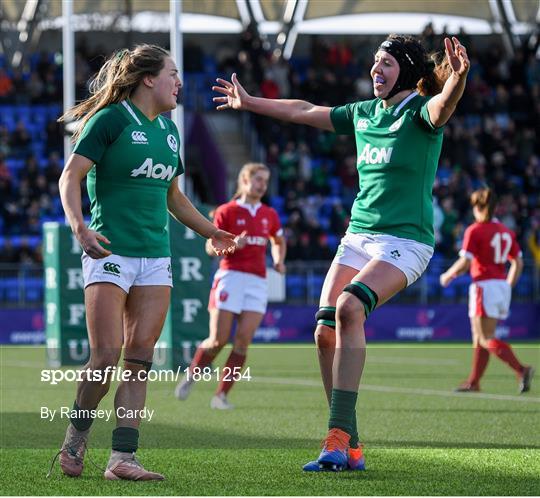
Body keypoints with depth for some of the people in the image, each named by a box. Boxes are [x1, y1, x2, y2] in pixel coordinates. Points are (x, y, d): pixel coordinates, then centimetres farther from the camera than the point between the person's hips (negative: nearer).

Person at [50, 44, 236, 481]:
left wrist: (210, 231, 35)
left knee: (139, 361, -2)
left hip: (156, 256, 6)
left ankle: (123, 458, -3)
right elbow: (71, 177, -11)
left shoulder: (167, 129, 16)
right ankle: (75, 441, 11)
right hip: (110, 253, -6)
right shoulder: (110, 119, -5)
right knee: (106, 357, -11)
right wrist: (79, 226, -27)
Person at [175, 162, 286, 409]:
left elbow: (279, 241, 30)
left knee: (243, 340, -10)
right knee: (218, 340, -9)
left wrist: (279, 260, 11)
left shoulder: (269, 215, 13)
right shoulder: (227, 211, 0)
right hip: (231, 276, -4)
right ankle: (190, 377, 17)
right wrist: (231, 245, -19)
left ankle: (221, 395, -4)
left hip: (257, 282, 4)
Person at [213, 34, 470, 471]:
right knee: (326, 332, -6)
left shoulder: (420, 112, -7)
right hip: (358, 236, 7)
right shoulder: (363, 114, 14)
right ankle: (350, 449, 1)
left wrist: (457, 79, -54)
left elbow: (443, 105, -32)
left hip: (405, 240, -7)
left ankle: (339, 435, -30)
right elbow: (305, 112, 28)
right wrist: (249, 103, 37)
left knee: (349, 307, -29)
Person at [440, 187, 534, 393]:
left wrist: (447, 276, 2)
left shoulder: (474, 231, -8)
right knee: (479, 337, 16)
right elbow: (518, 263, 12)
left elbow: (464, 263, -14)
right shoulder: (505, 231, 11)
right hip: (503, 287, 7)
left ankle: (521, 370, -26)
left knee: (486, 339, -9)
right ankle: (473, 382, 18)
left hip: (484, 286, -7)